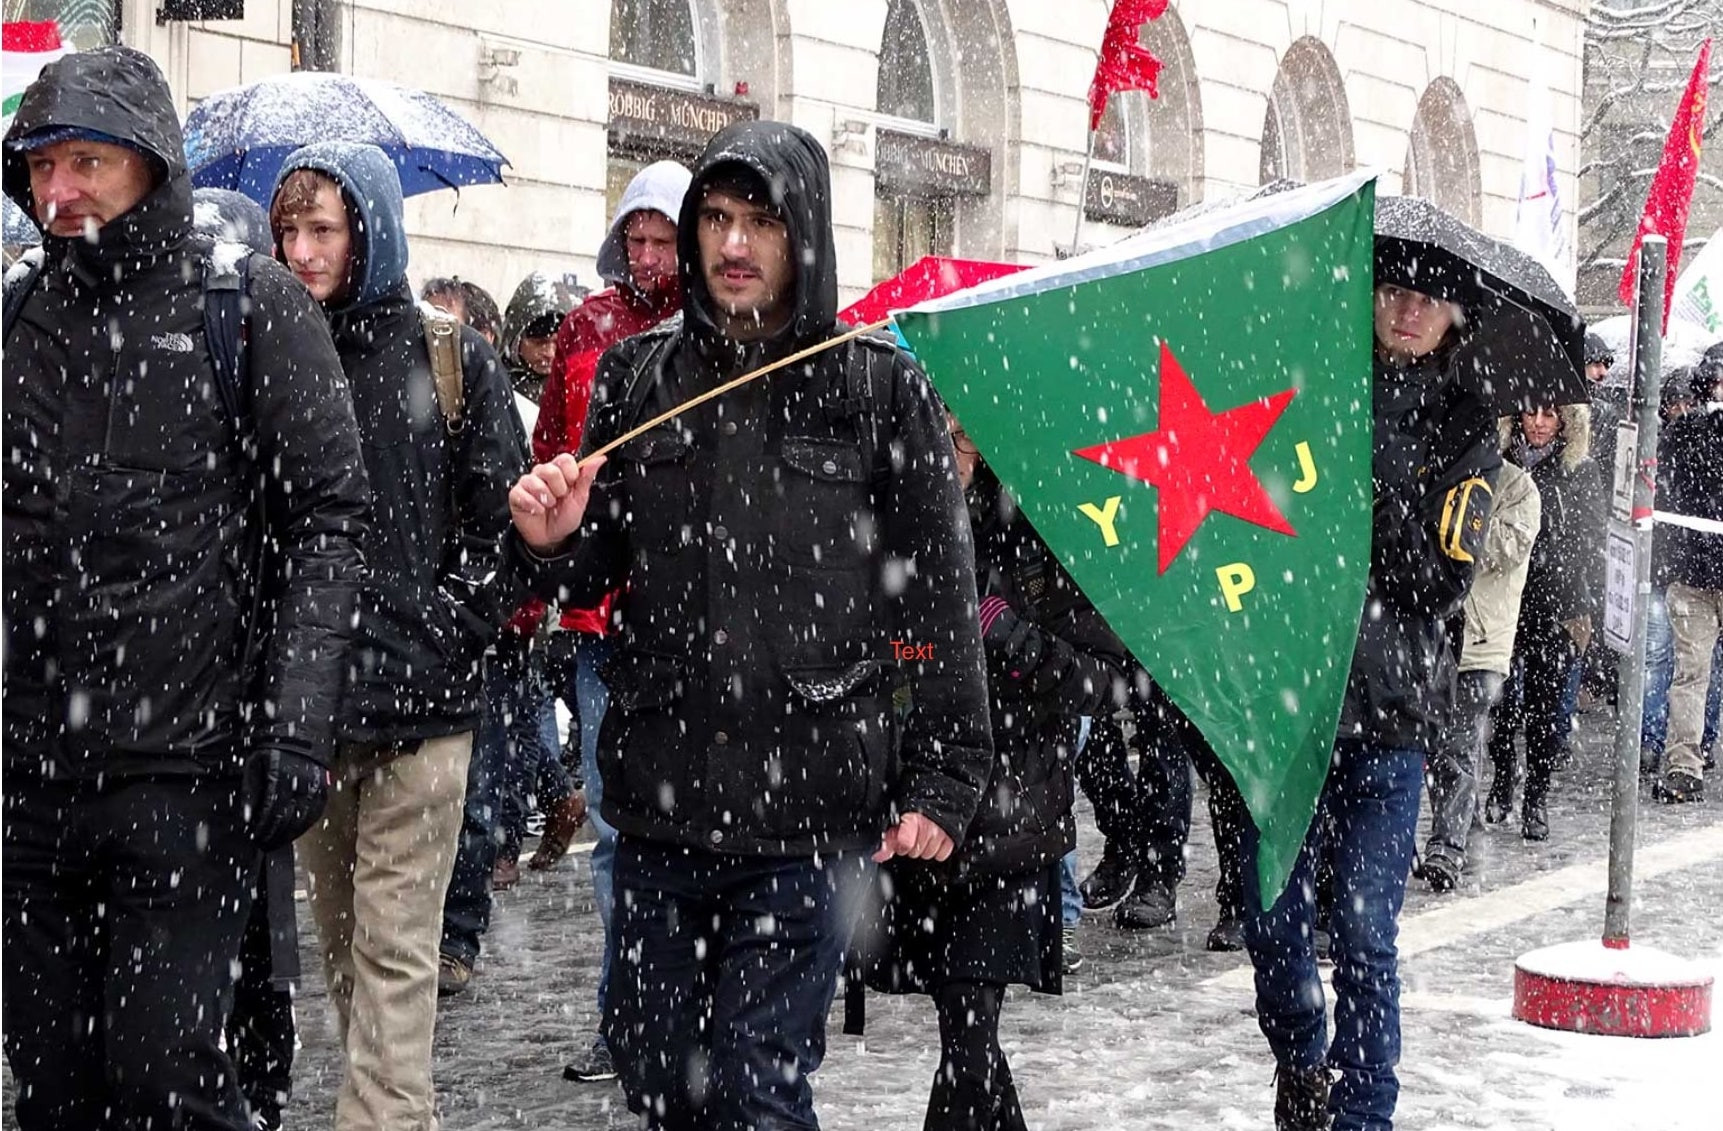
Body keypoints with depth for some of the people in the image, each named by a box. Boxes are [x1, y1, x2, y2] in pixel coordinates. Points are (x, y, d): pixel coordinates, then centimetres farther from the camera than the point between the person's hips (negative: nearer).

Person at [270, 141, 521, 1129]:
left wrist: (430, 648, -9)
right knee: (340, 938, 11)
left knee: (395, 949, -5)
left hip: (419, 711, -4)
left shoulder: (452, 359, 1)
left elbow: (500, 528, 0)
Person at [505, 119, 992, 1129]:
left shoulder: (882, 388, -2)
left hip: (810, 808, -4)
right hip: (659, 796, 4)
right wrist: (552, 543, -8)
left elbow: (942, 599, -1)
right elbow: (596, 574, 15)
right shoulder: (638, 376, 8)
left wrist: (943, 780, -5)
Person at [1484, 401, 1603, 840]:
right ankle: (1502, 779, 27)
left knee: (1546, 703, 4)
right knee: (1499, 697, 6)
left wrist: (1584, 610, -3)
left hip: (1558, 606, -1)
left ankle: (1537, 798, 14)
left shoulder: (1581, 470, 0)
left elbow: (1591, 544, 2)